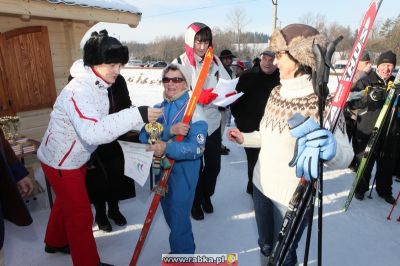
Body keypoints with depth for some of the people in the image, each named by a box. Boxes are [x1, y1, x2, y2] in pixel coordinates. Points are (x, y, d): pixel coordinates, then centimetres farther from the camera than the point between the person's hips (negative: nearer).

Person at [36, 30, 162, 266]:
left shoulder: (98, 85, -2)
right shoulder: (78, 91, -33)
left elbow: (102, 123, 4)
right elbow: (92, 132, -49)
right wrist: (137, 115, -54)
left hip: (75, 158, 9)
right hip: (61, 163, -9)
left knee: (66, 203, 27)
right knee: (81, 215, 3)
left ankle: (56, 241, 52)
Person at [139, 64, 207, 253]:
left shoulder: (194, 110, -13)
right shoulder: (158, 109, 4)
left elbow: (197, 148, -23)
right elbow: (144, 137, -11)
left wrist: (167, 148, -35)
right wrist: (169, 130, -27)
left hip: (183, 173, -6)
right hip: (161, 170, 7)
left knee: (179, 219, 3)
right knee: (170, 216, 23)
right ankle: (185, 249, 50)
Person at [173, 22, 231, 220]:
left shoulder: (215, 61, 6)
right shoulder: (180, 63, -7)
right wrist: (200, 96, -28)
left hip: (213, 123, 4)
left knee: (214, 165, 15)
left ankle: (206, 195, 42)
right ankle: (195, 201, 35)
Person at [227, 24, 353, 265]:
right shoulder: (277, 92, 0)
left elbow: (345, 155, -25)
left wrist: (330, 148, -46)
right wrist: (244, 138, 12)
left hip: (292, 196, -5)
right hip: (262, 186, 6)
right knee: (265, 246, 25)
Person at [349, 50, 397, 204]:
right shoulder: (366, 81, -5)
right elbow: (351, 103, -15)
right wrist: (369, 97, -30)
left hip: (389, 133, 4)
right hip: (367, 131, -4)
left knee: (387, 164, 15)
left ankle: (384, 190, 34)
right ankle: (361, 188, 28)